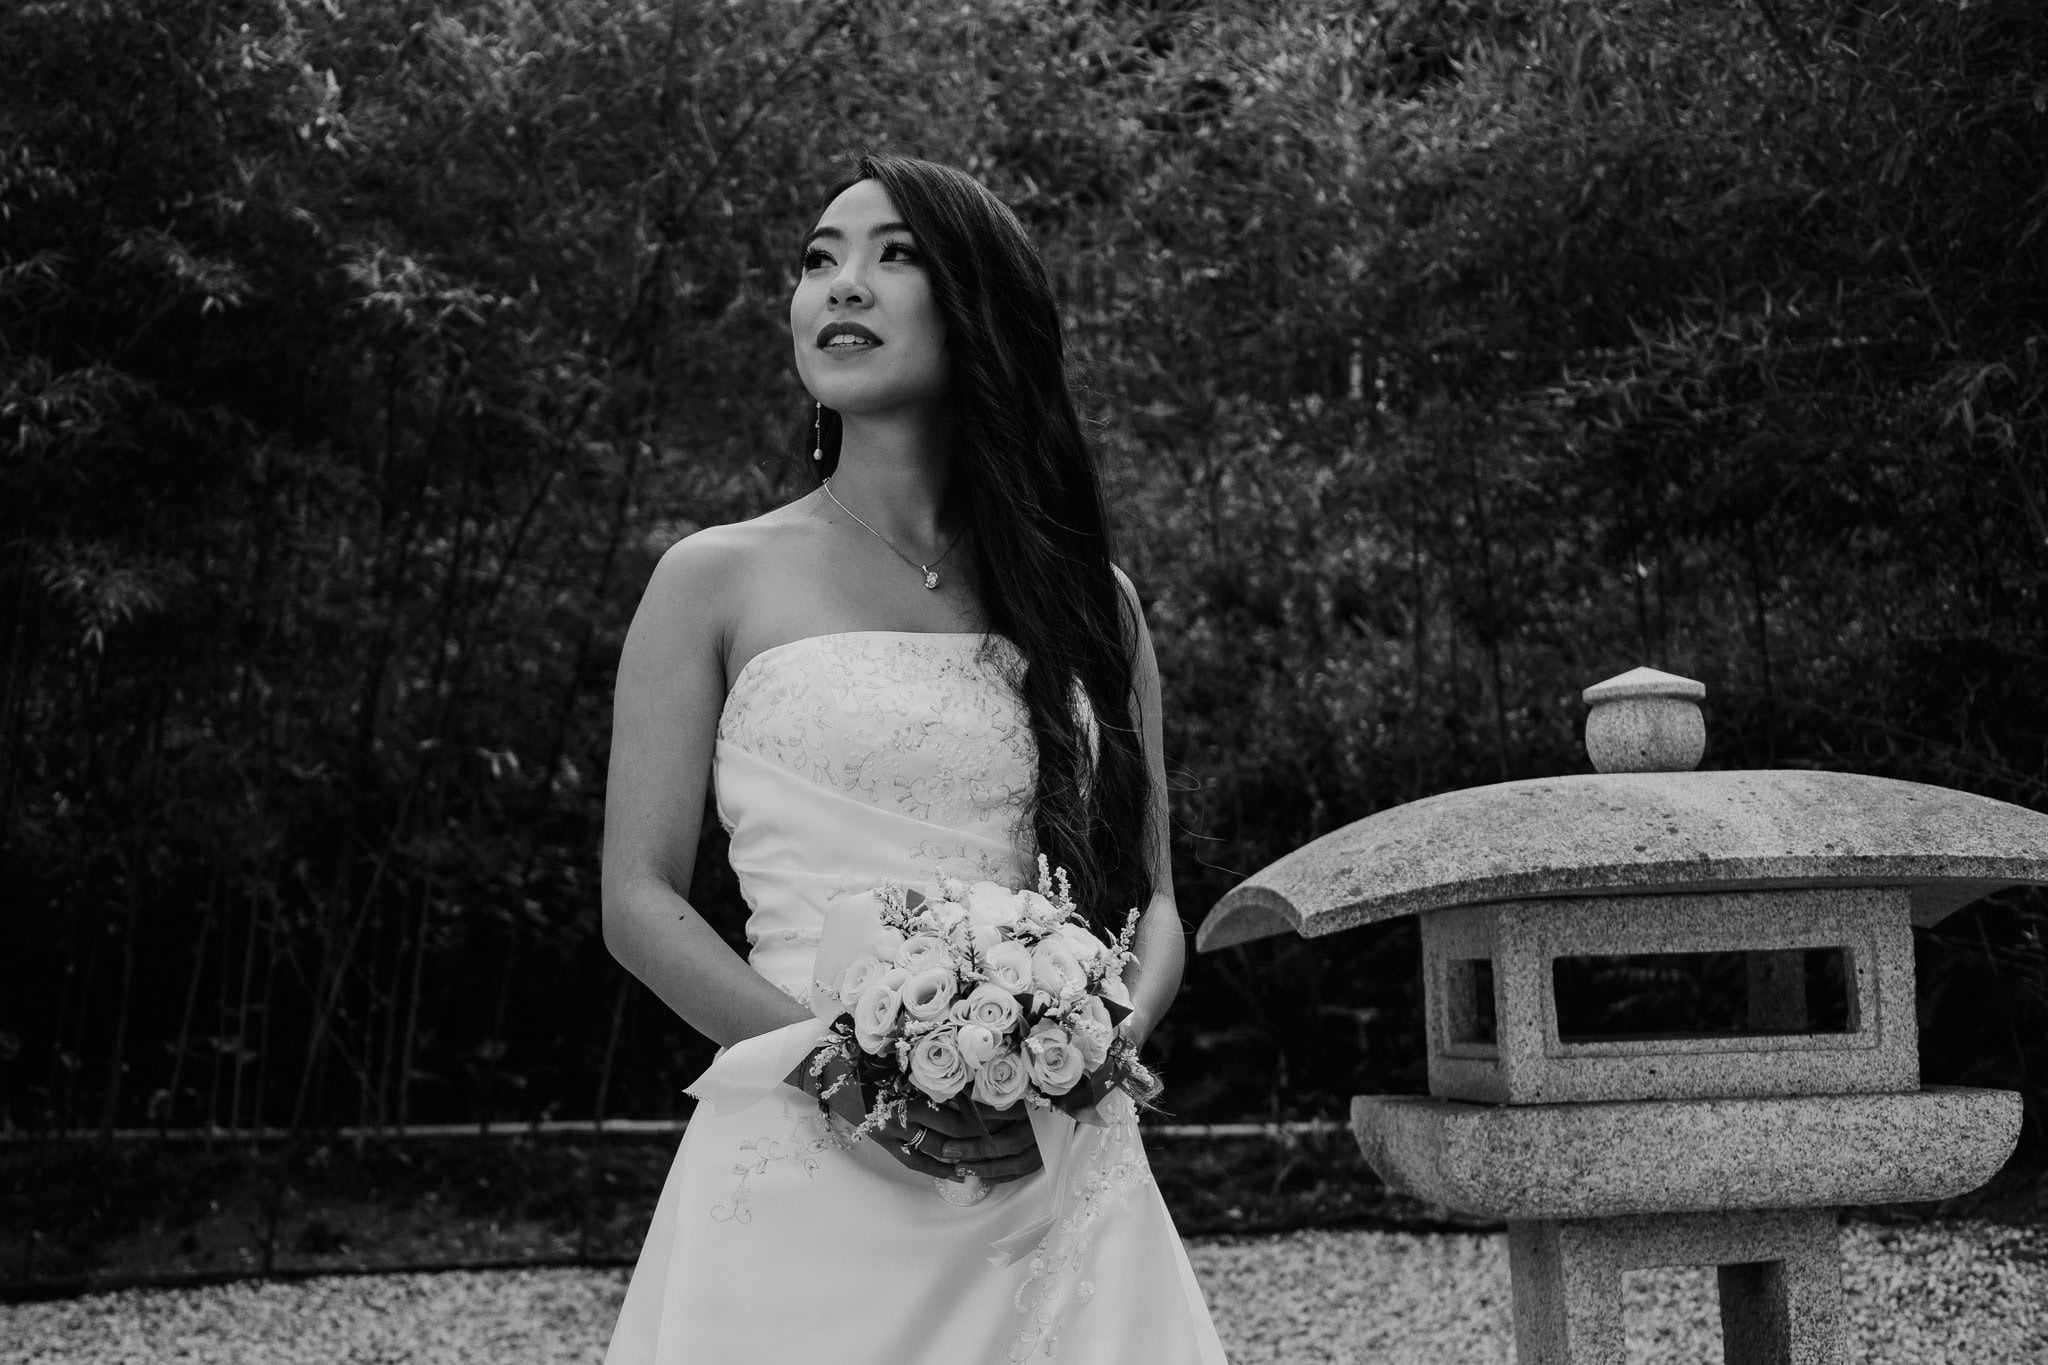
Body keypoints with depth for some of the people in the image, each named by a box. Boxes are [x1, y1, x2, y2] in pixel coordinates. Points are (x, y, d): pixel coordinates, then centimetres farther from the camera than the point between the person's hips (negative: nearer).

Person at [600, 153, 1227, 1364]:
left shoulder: (1087, 600, 10)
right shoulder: (719, 582, 3)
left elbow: (1150, 897, 12)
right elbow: (640, 900, 1)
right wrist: (841, 1063, -13)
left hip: (1056, 1171, 2)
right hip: (806, 1172, -2)